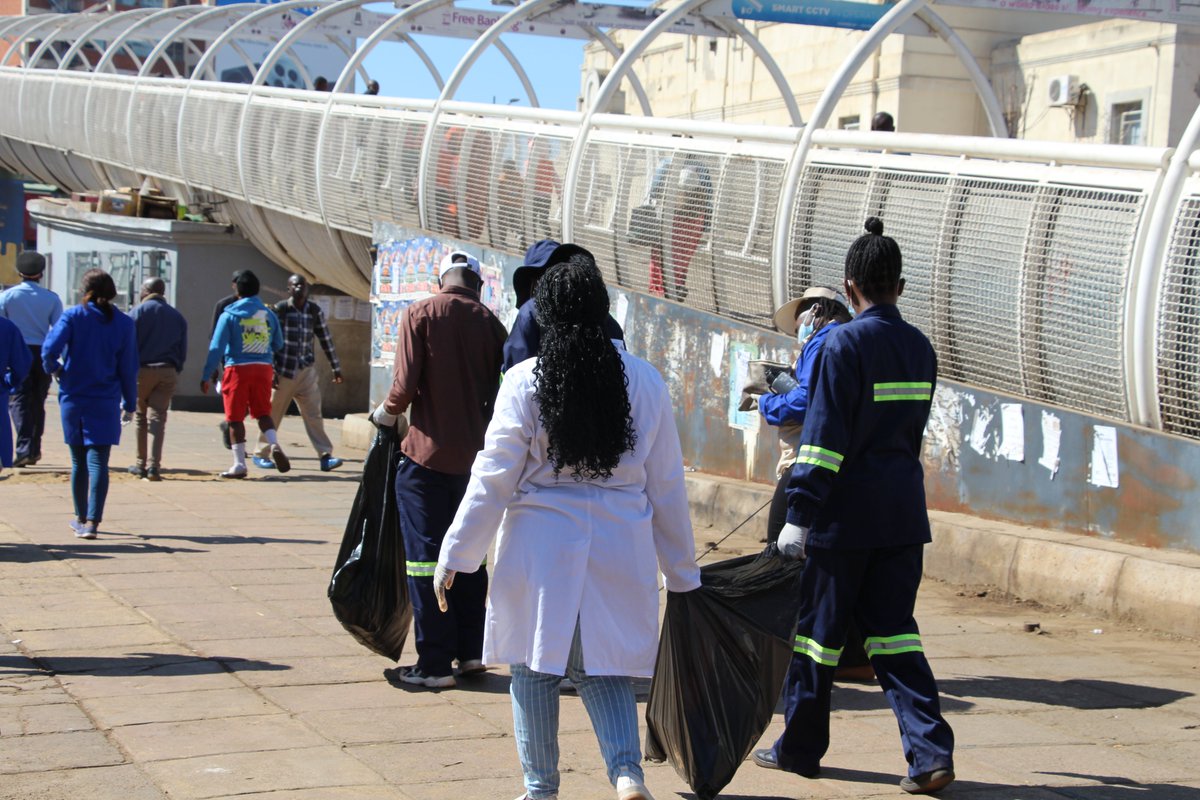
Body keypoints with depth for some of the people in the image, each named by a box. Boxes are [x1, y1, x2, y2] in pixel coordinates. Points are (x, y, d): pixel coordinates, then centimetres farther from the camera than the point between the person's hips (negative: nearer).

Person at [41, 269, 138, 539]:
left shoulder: (73, 316, -4)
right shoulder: (124, 323, 0)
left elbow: (50, 350, -16)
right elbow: (128, 368, 1)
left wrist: (53, 368, 6)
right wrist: (129, 404, 9)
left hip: (73, 398, 0)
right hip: (106, 403, 0)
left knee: (78, 461, 14)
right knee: (98, 461, -3)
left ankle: (81, 518, 25)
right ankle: (92, 521, -15)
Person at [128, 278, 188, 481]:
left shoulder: (140, 311, -1)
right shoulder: (177, 316, 12)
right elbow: (183, 350, 10)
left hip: (142, 370, -3)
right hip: (168, 372, 3)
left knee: (140, 416, 11)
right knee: (158, 418, 0)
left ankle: (142, 464, 14)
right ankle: (153, 466, -11)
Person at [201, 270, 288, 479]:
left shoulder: (229, 315, -4)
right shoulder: (269, 315, 7)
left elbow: (216, 348, -8)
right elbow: (278, 345, 15)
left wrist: (206, 377, -5)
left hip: (238, 369, -3)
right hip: (263, 368, 3)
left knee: (235, 418, 4)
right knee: (263, 412, 13)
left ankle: (239, 464, 4)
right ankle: (275, 445, -12)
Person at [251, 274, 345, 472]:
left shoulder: (315, 312, 6)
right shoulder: (279, 310, -5)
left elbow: (326, 340, 13)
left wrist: (336, 368, 14)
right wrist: (271, 373, -11)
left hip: (307, 370, 3)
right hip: (284, 371, -3)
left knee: (314, 414, -4)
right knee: (273, 414, 5)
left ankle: (325, 456, -9)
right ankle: (261, 454, 19)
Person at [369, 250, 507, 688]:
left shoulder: (421, 314, -7)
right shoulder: (490, 323, 3)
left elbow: (405, 385, -13)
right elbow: (501, 392, 2)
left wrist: (386, 413, 7)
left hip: (428, 454, -4)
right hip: (475, 456, 4)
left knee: (427, 557, 2)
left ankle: (435, 664, 3)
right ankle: (470, 651, 22)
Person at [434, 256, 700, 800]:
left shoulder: (525, 381, -6)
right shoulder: (645, 381, 3)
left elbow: (493, 479, -5)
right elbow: (666, 485, 7)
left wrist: (456, 557, 3)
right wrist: (682, 572, 15)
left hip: (540, 548, -2)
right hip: (620, 550, 3)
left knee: (534, 667, 11)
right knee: (602, 667, 12)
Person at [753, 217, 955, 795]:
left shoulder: (845, 343, -12)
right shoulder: (921, 348, 8)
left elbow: (824, 436, -17)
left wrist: (798, 515, -16)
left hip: (847, 511, -6)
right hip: (904, 510, 6)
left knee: (820, 628, 7)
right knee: (892, 629, 8)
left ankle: (799, 750, 19)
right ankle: (931, 752, -4)